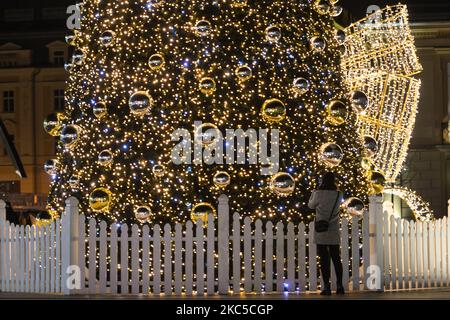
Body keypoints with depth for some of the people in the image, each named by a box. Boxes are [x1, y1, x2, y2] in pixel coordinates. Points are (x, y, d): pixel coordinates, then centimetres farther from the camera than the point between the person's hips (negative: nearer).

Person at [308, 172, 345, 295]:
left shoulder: (318, 194, -11)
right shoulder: (339, 195, -2)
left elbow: (311, 205, 6)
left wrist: (314, 191, 20)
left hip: (321, 233, -3)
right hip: (334, 233, 3)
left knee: (324, 260, -1)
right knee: (336, 259, 11)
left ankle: (326, 287, -3)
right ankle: (339, 286, 10)